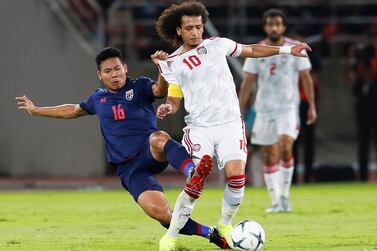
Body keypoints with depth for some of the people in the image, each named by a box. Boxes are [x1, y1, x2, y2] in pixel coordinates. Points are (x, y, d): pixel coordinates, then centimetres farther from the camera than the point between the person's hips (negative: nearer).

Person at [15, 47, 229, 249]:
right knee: (161, 213, -24)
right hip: (129, 168, 3)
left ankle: (192, 172, -69)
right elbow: (74, 110, 41)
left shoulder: (139, 86, 10)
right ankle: (211, 234, -12)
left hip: (152, 153, -2)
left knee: (159, 138, -43)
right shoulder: (99, 98, 22)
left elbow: (160, 89, -13)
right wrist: (36, 110, 49)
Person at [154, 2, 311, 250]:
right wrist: (167, 108, -13)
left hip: (230, 124, 1)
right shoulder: (172, 63, 6)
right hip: (199, 127, -1)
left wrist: (287, 50, 18)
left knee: (236, 176, -17)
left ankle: (225, 225, 9)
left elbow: (252, 50, 22)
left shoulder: (217, 44, 9)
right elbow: (175, 100, 10)